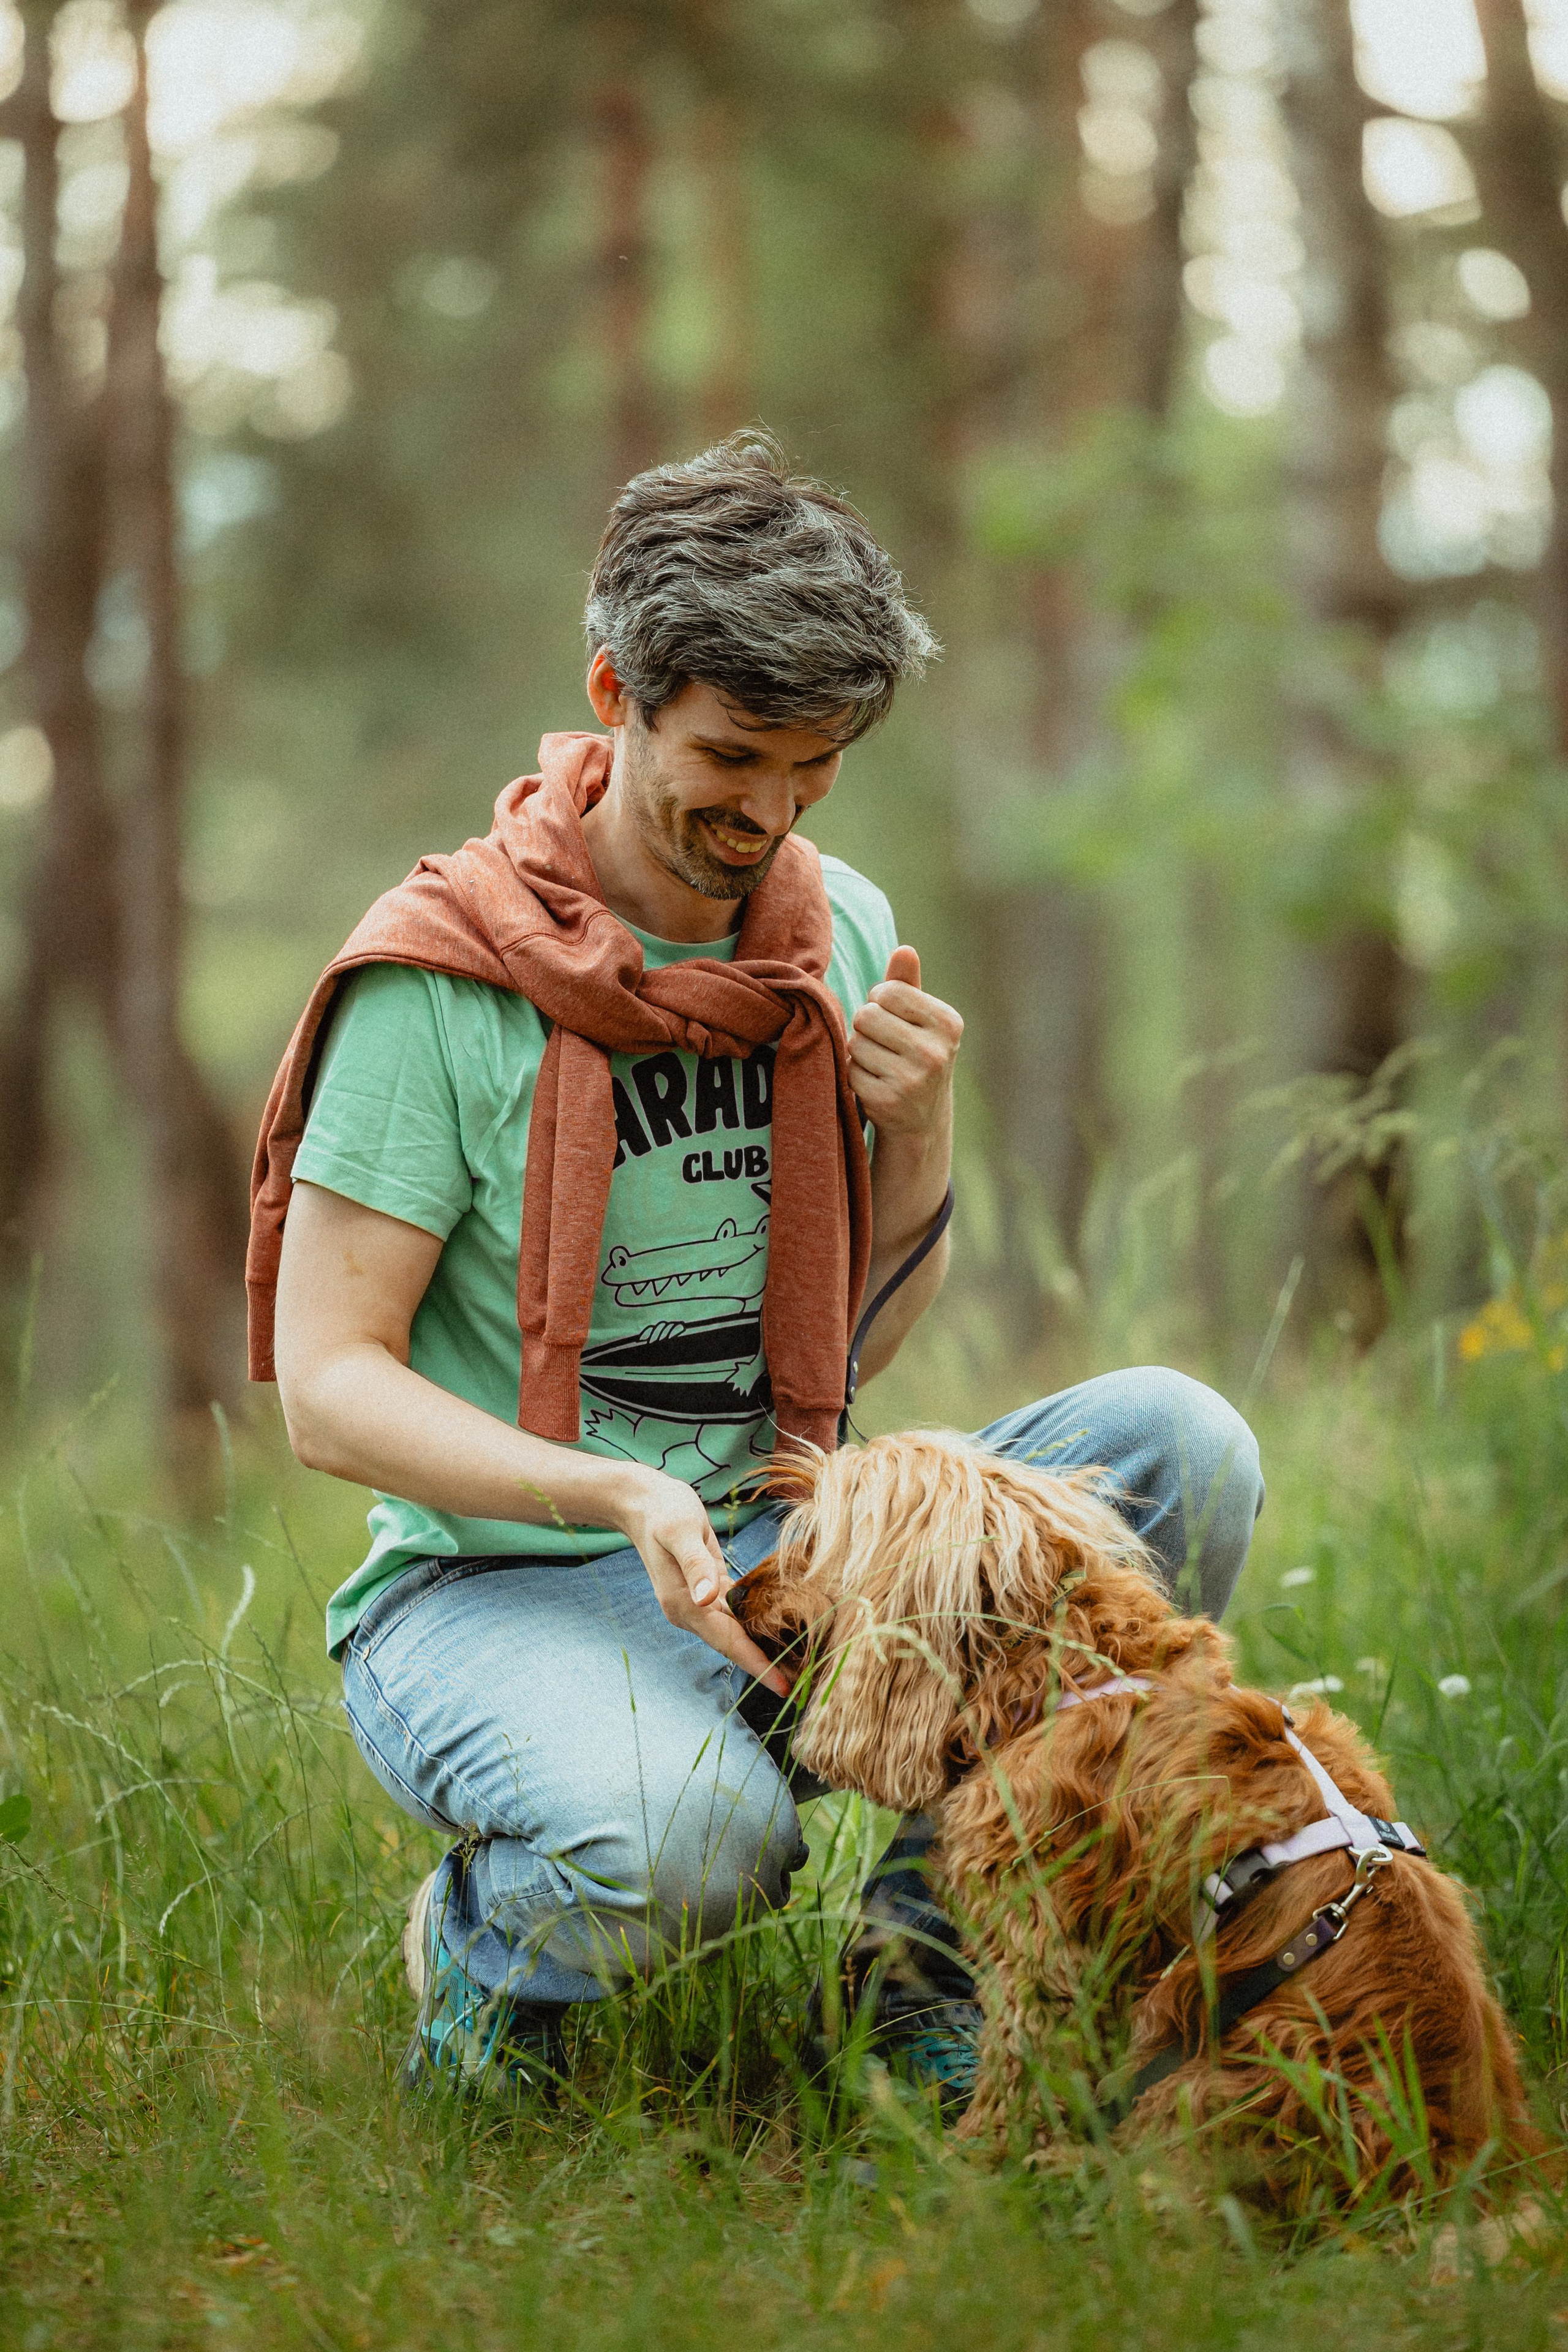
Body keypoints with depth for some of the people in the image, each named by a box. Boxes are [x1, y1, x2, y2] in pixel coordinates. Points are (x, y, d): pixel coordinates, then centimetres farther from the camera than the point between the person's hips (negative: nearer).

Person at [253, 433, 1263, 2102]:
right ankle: (488, 1954, 1)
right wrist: (621, 1496, -29)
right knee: (685, 1838, -38)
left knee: (1179, 1446, -16)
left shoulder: (841, 933, 6)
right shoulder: (443, 980, -13)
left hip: (773, 1549, 6)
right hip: (499, 1587, -5)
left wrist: (918, 1141, -6)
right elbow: (327, 1386, -15)